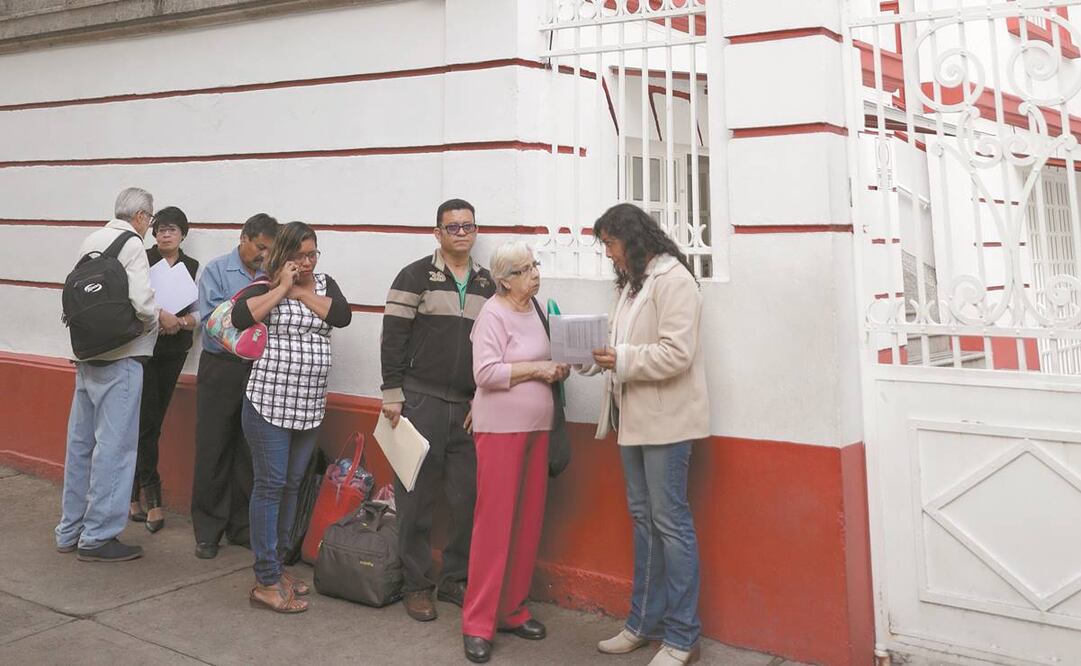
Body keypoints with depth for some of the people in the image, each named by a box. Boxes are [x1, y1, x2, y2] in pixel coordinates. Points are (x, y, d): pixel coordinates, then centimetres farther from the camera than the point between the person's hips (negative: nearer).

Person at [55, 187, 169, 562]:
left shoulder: (91, 242, 11)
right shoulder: (132, 245, -11)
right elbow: (142, 304, -19)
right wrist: (162, 319, -1)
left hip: (87, 355, 8)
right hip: (119, 359, -8)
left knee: (81, 443, 14)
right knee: (114, 446, -1)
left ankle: (70, 531, 25)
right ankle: (98, 537, 4)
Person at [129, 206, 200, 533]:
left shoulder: (193, 268, 9)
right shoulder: (141, 260, -1)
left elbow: (199, 314, 6)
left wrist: (180, 323, -13)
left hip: (173, 353, 4)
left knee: (152, 424, 8)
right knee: (147, 422, -7)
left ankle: (133, 496, 18)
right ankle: (152, 497, -1)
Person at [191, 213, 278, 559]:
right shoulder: (217, 270, 0)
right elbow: (210, 317, -11)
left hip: (258, 369, 3)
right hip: (221, 367, -2)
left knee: (250, 452, 9)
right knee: (213, 451, 3)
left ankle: (241, 526, 22)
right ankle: (207, 531, 15)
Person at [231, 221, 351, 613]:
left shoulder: (324, 283, 12)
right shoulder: (265, 287, -2)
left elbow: (342, 316, -5)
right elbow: (240, 318, -20)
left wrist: (303, 291, -7)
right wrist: (282, 288, -15)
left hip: (310, 406, 5)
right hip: (269, 401, -5)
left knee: (292, 485, 11)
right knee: (270, 484, -4)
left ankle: (274, 565, 24)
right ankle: (266, 582, 1)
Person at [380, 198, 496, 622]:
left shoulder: (487, 285, 12)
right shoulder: (415, 277, -1)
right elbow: (393, 338, -4)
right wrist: (392, 395, -8)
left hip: (469, 408, 4)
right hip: (421, 402, -4)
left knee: (468, 498, 5)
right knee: (416, 498, 3)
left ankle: (456, 580, 21)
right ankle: (416, 585, 16)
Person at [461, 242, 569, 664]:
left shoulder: (537, 309, 12)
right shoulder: (493, 314, -11)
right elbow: (485, 373, -19)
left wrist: (557, 372, 1)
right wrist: (536, 369, -16)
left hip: (536, 427, 7)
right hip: (501, 428, -7)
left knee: (528, 520, 9)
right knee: (495, 522, -4)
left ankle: (511, 610, 21)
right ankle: (477, 624, 5)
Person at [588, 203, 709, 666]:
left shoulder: (673, 278, -11)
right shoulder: (632, 282, 16)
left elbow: (677, 353, -20)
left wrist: (620, 360, -20)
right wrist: (602, 356, 2)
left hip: (665, 419, -9)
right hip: (634, 416, 9)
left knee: (670, 521, -3)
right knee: (642, 518, 14)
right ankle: (645, 623, 25)